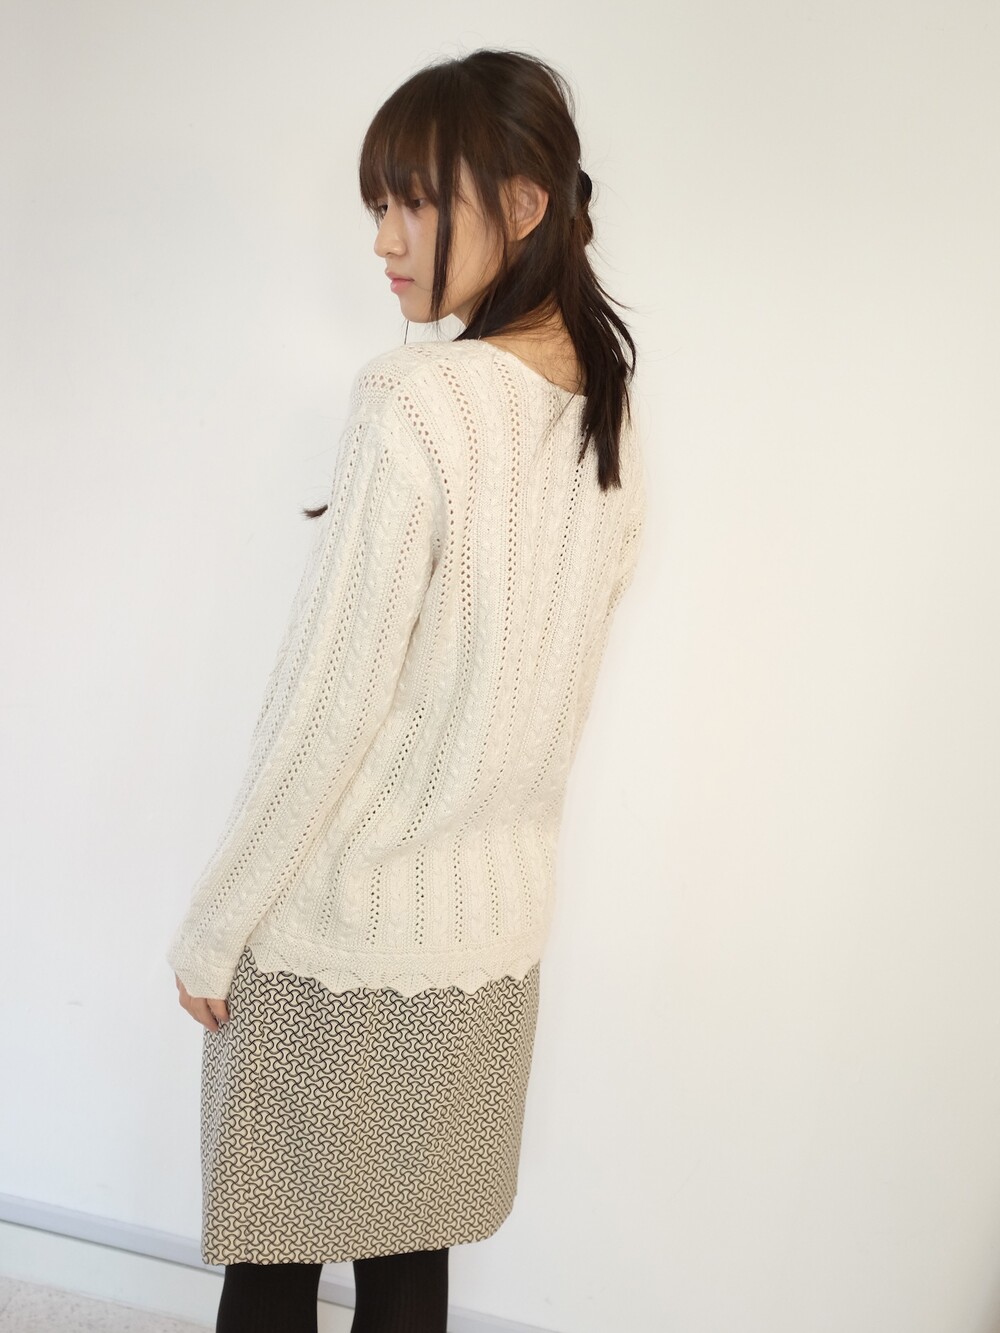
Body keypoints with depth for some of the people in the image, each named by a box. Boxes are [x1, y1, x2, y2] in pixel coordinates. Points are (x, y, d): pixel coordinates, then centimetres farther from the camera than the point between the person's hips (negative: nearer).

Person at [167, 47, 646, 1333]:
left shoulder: (417, 405, -21)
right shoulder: (609, 416, 1)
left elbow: (325, 706, -20)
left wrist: (212, 924, -8)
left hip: (338, 929, -6)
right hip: (496, 918, 7)